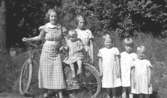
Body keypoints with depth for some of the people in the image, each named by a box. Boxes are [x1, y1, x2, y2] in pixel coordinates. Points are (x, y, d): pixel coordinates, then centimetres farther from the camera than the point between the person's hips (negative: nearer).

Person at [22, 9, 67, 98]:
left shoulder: (61, 28, -2)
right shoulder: (45, 28, -5)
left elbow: (62, 39, 13)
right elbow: (40, 37, 9)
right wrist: (28, 39, 3)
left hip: (56, 53, 0)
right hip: (47, 52, 0)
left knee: (58, 72, -5)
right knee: (46, 72, 4)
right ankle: (49, 91, 23)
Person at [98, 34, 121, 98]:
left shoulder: (115, 50, -2)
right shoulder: (101, 51, 2)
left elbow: (117, 61, -2)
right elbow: (100, 61, 5)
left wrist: (118, 70, -6)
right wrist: (100, 71, 0)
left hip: (113, 70, -1)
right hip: (105, 70, 1)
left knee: (113, 83, 2)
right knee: (107, 84, 8)